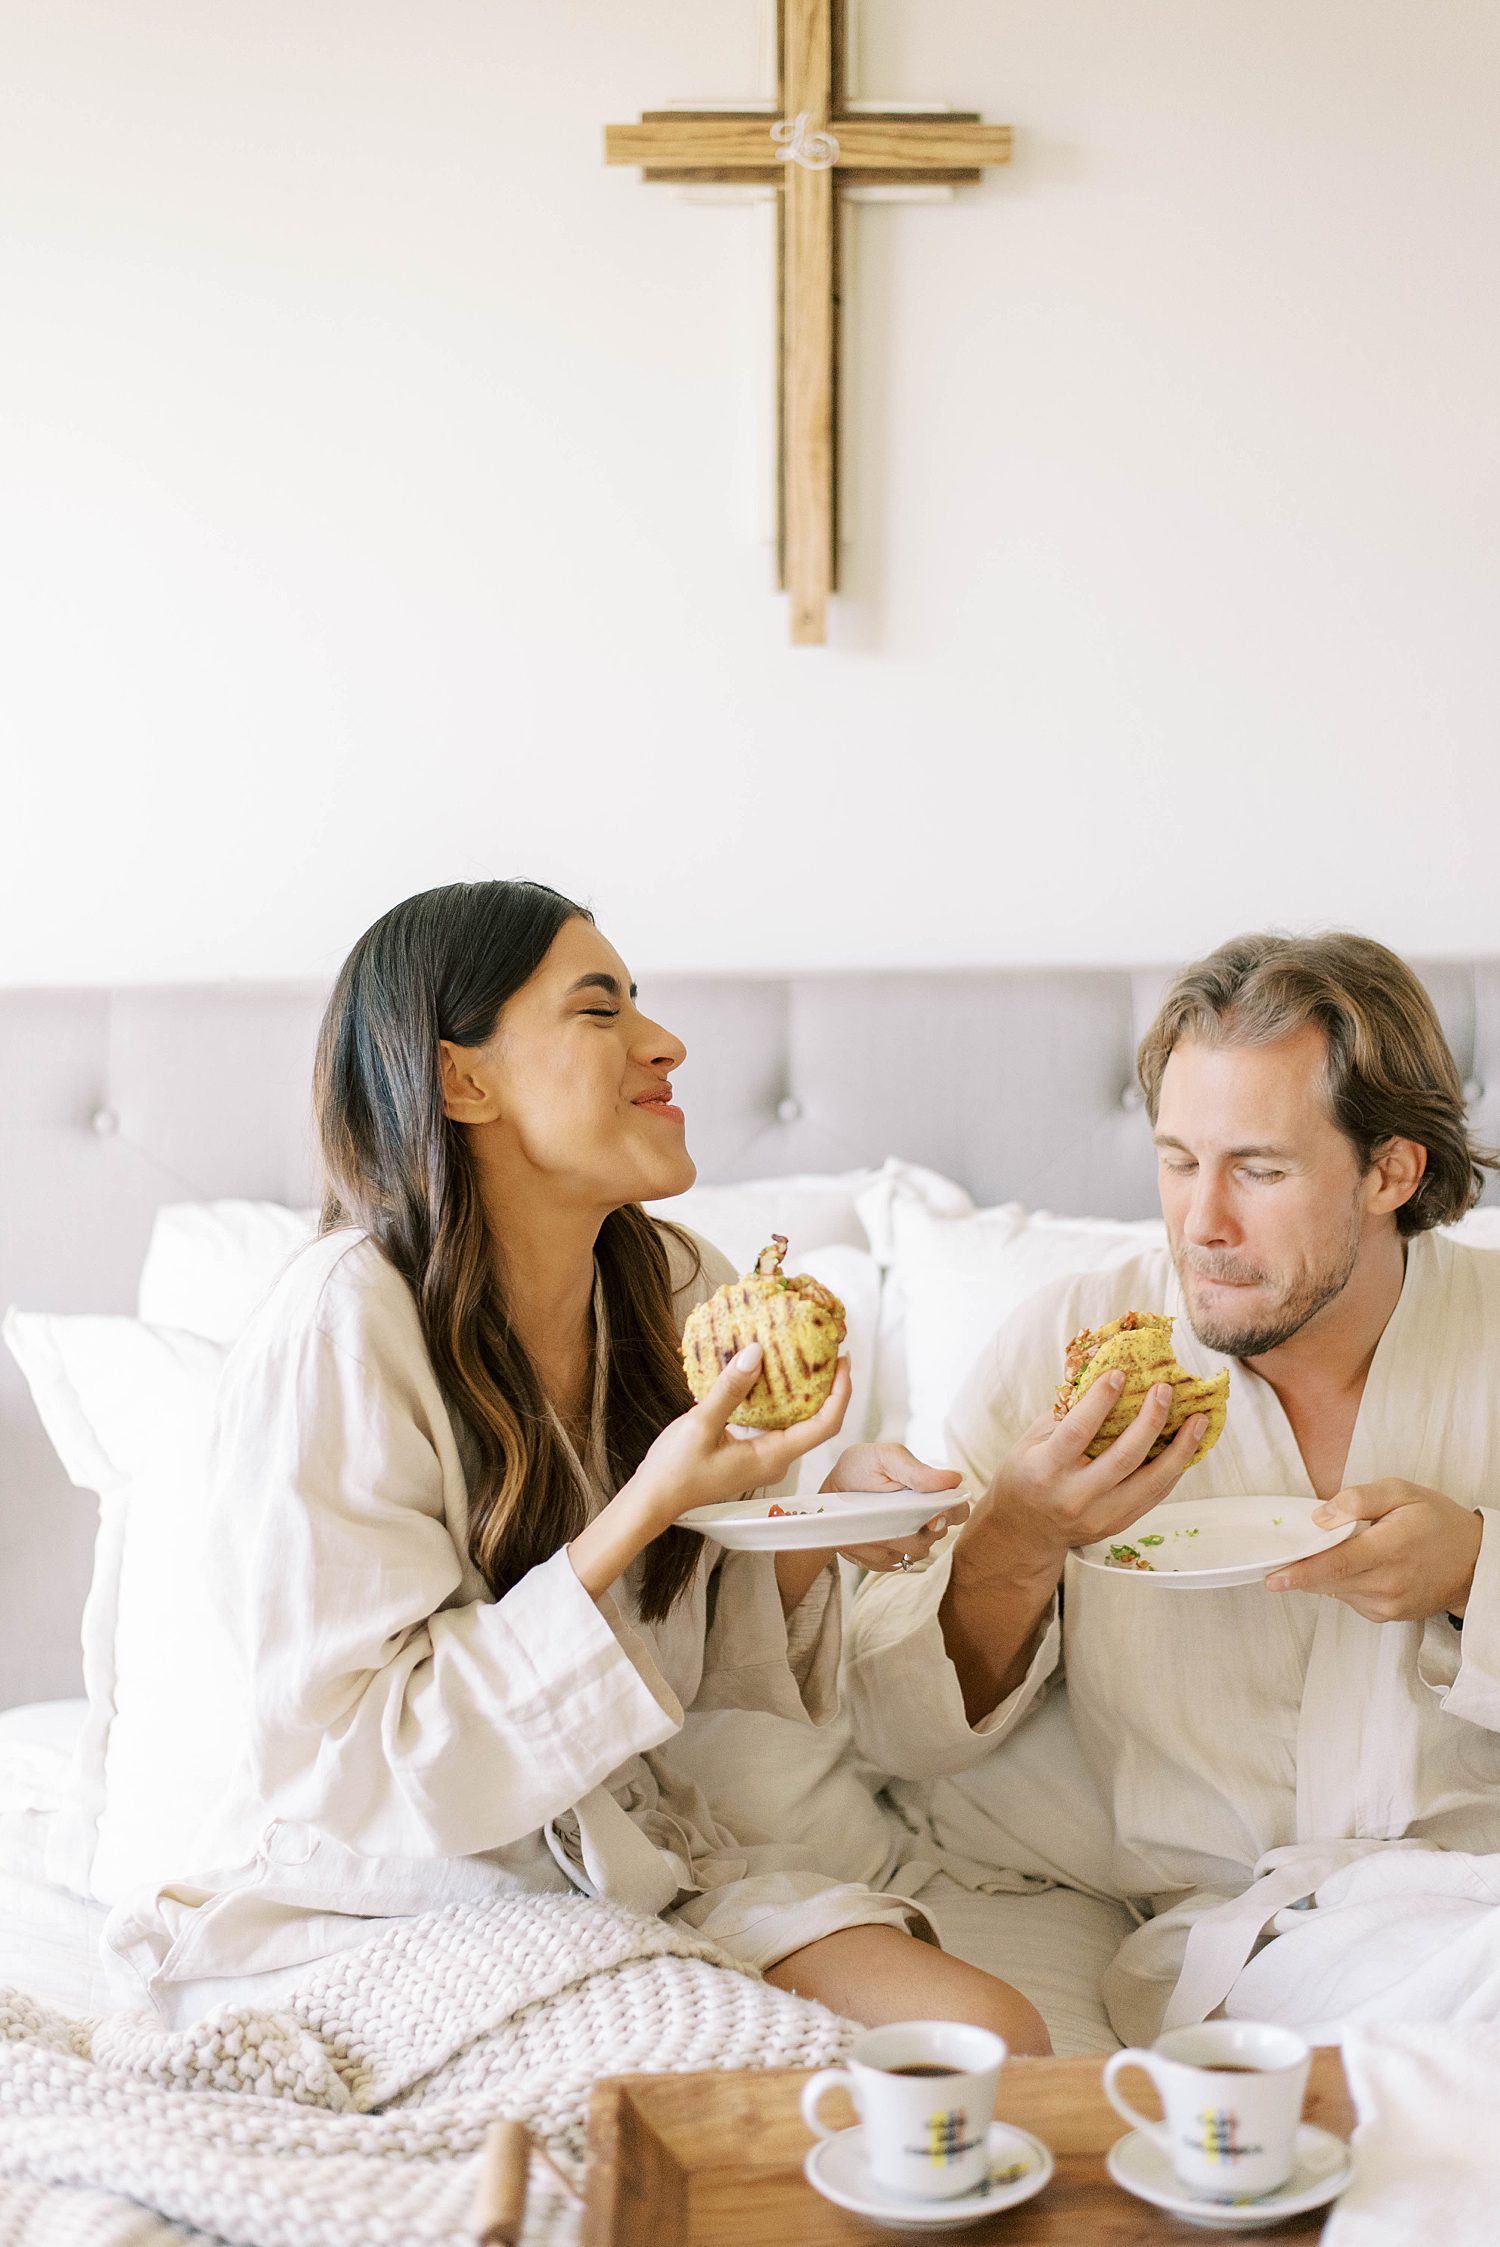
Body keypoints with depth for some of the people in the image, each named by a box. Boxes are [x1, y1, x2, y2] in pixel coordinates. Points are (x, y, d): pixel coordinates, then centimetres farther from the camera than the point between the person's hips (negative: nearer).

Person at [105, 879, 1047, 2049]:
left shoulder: (679, 1286, 2)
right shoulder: (342, 1325, -19)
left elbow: (716, 1675, 10)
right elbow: (349, 1757, -22)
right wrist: (643, 1512, -28)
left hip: (638, 1856, 6)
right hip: (383, 1900, -6)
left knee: (995, 2036, -15)